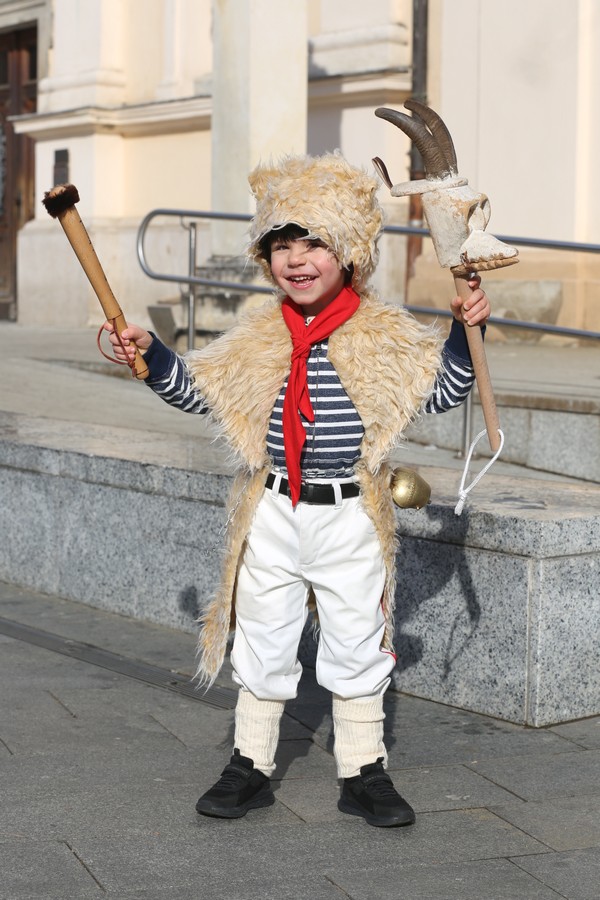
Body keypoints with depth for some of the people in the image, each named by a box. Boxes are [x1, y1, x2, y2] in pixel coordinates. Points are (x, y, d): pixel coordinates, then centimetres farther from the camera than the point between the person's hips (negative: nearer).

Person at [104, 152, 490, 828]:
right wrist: (150, 355, -2)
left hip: (351, 516, -2)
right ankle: (250, 765, 26)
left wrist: (462, 332, -13)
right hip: (271, 513, 2)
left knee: (357, 648, 8)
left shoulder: (385, 334, -3)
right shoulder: (256, 337, 3)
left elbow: (441, 391, 1)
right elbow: (195, 389, 12)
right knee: (261, 646, 12)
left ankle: (363, 773, 22)